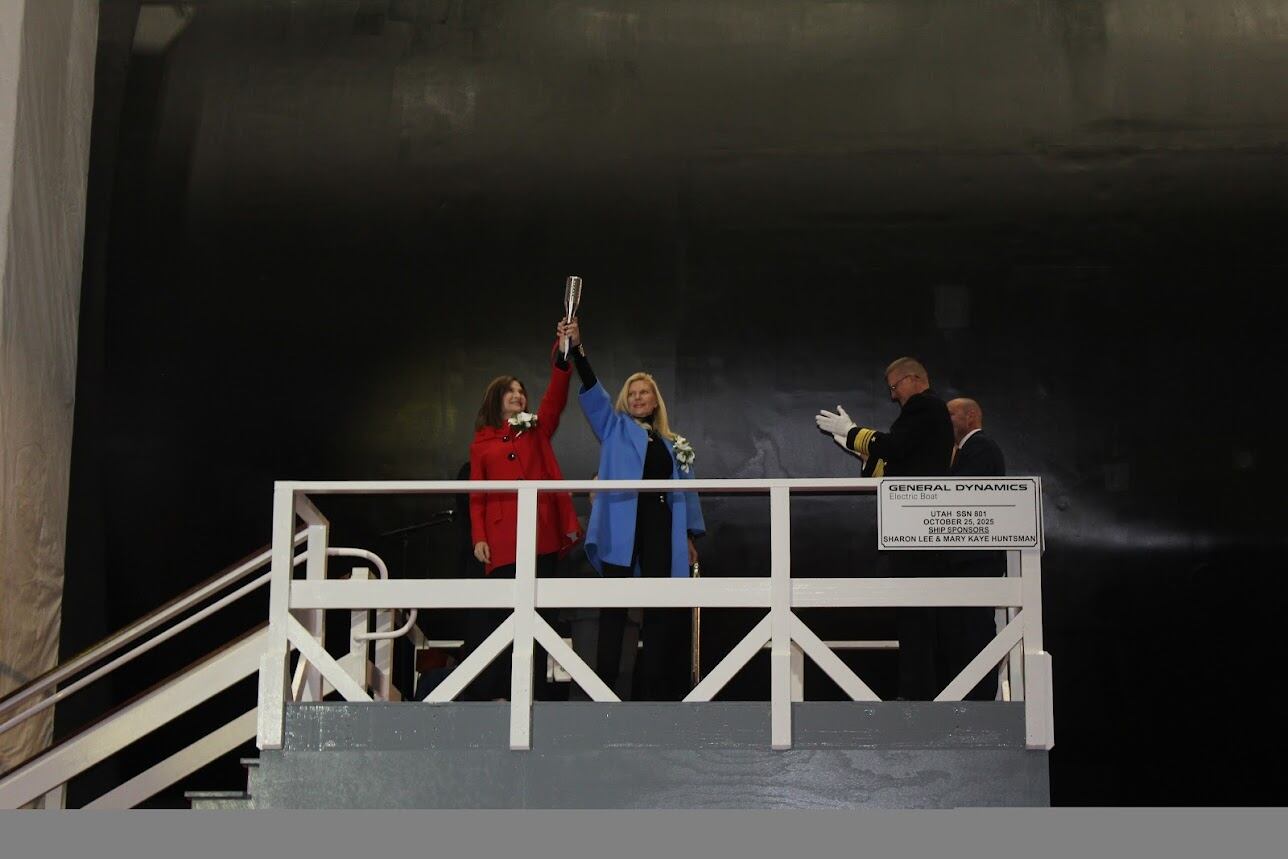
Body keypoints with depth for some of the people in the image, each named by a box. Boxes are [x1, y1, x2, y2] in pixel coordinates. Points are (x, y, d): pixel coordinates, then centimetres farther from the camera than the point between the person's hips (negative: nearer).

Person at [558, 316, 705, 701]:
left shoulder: (674, 445, 20)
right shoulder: (615, 429, 12)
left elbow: (685, 491, 20)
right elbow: (592, 392, -2)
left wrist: (690, 536, 13)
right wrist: (577, 348, -16)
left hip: (661, 528, 3)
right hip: (622, 528, -3)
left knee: (661, 610, 2)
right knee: (614, 607, -5)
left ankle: (652, 687, 8)